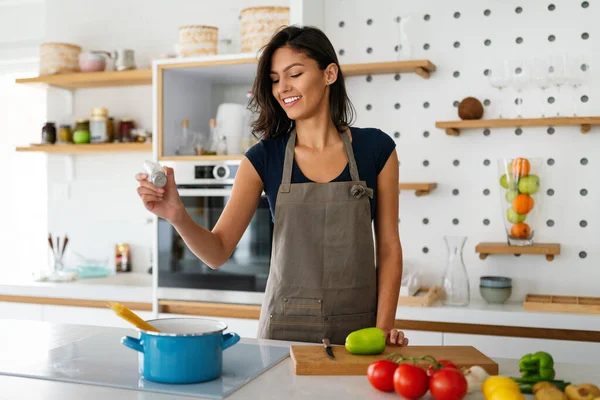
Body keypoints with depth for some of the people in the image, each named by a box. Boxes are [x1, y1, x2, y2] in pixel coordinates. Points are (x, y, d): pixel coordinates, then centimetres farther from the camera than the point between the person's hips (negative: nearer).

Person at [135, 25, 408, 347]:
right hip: (286, 324, 1)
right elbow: (218, 252, -7)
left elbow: (388, 247, 0)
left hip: (358, 327, 0)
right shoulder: (264, 158, -3)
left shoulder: (375, 148, -3)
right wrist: (177, 216, -25)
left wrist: (383, 327, -8)